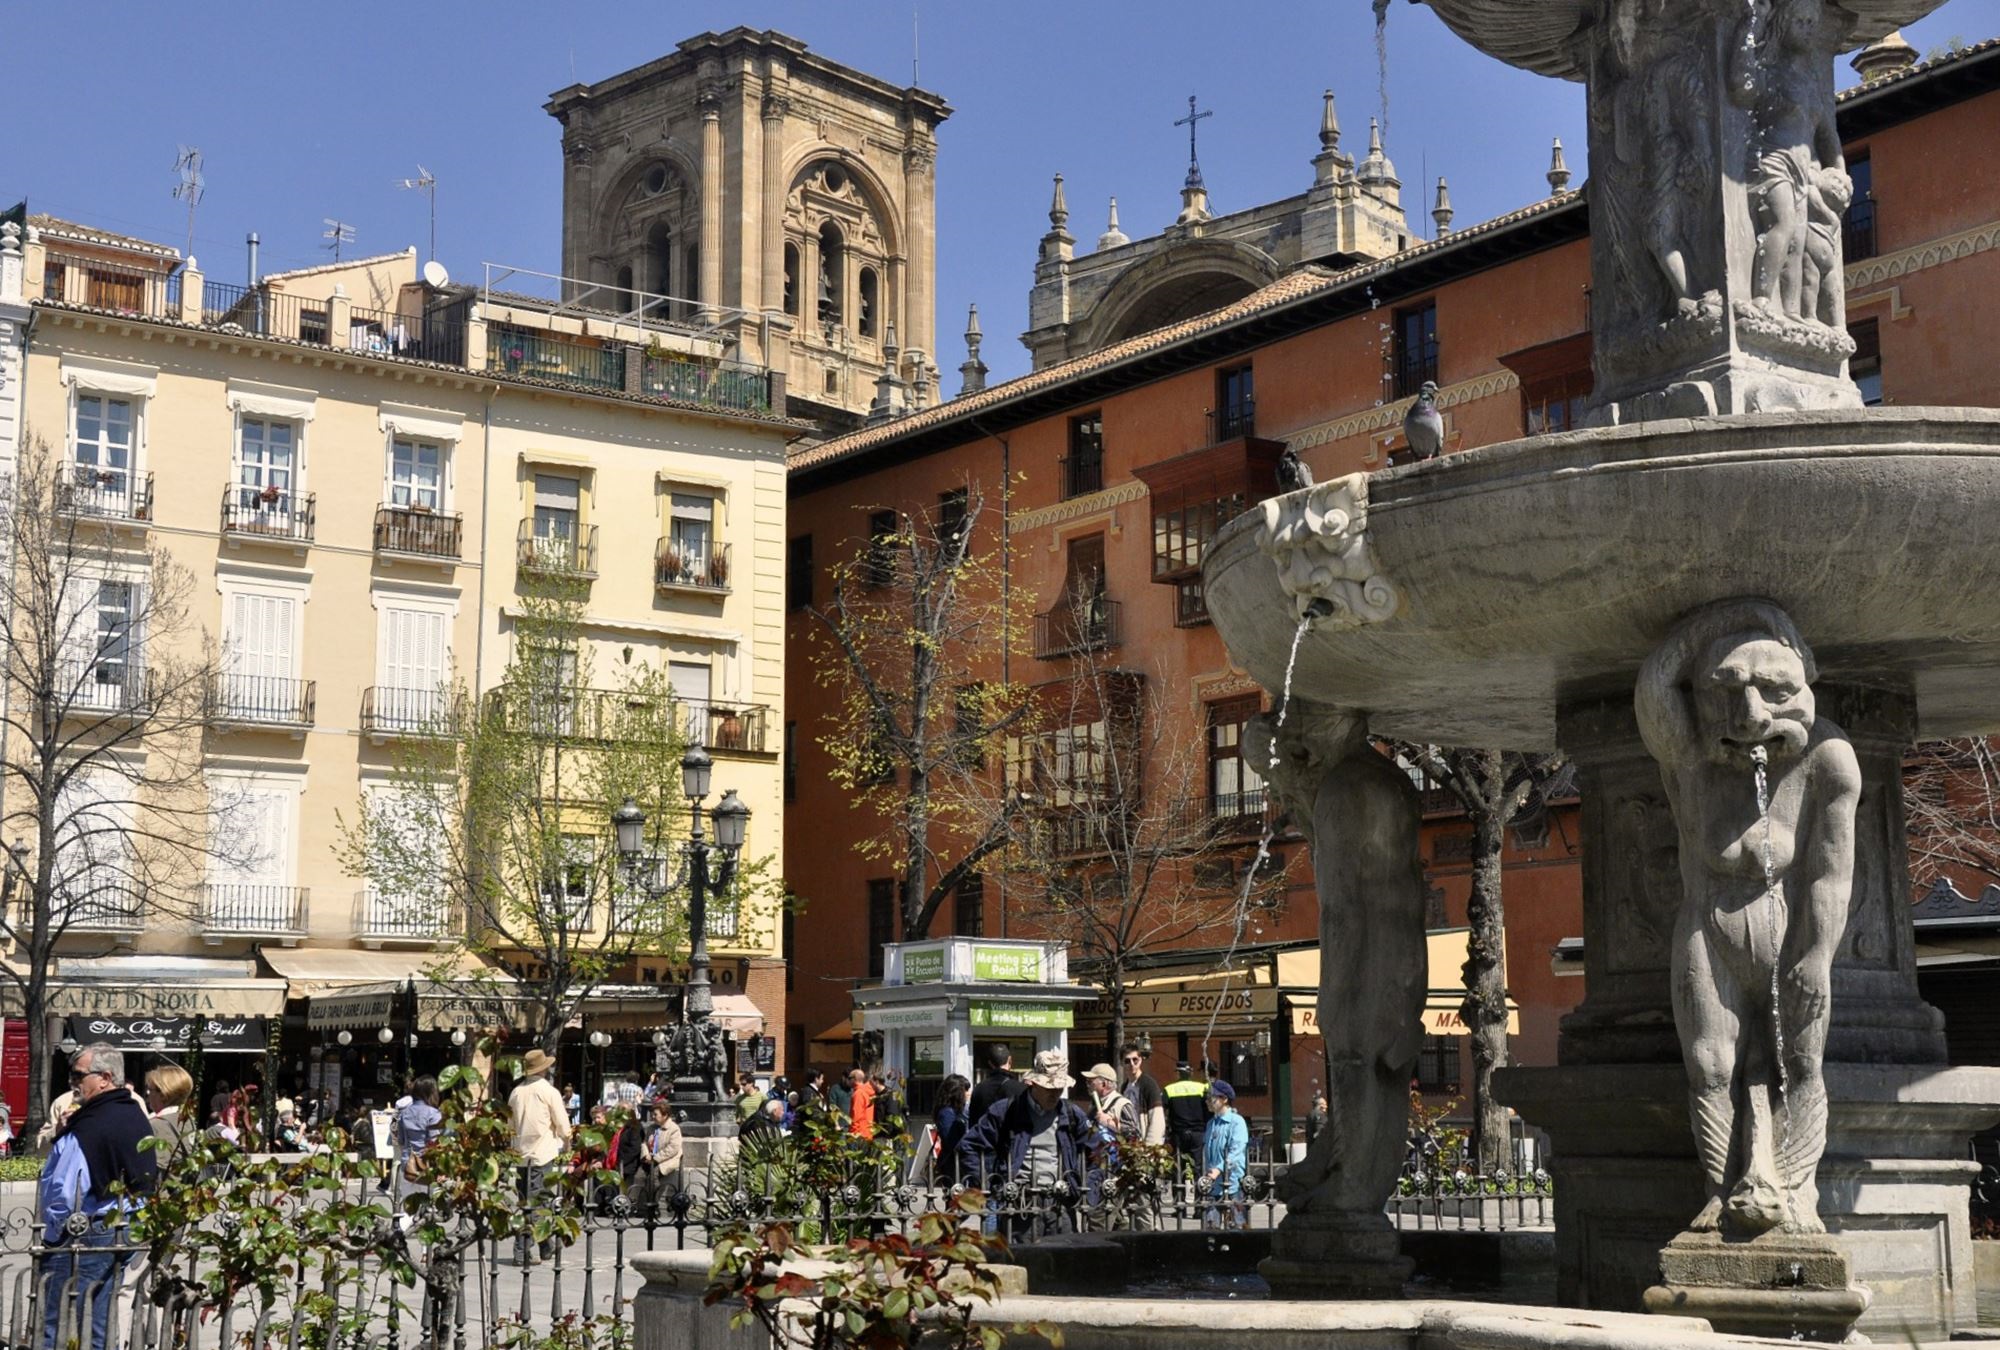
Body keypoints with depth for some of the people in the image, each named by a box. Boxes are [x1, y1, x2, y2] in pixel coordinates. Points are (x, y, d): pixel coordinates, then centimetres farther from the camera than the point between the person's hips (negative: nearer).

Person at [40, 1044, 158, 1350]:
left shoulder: (87, 1129, -19)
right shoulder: (139, 1119, 9)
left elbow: (63, 1194, -19)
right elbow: (149, 1180, 18)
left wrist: (52, 1235, -5)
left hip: (82, 1238, -9)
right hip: (124, 1231, 9)